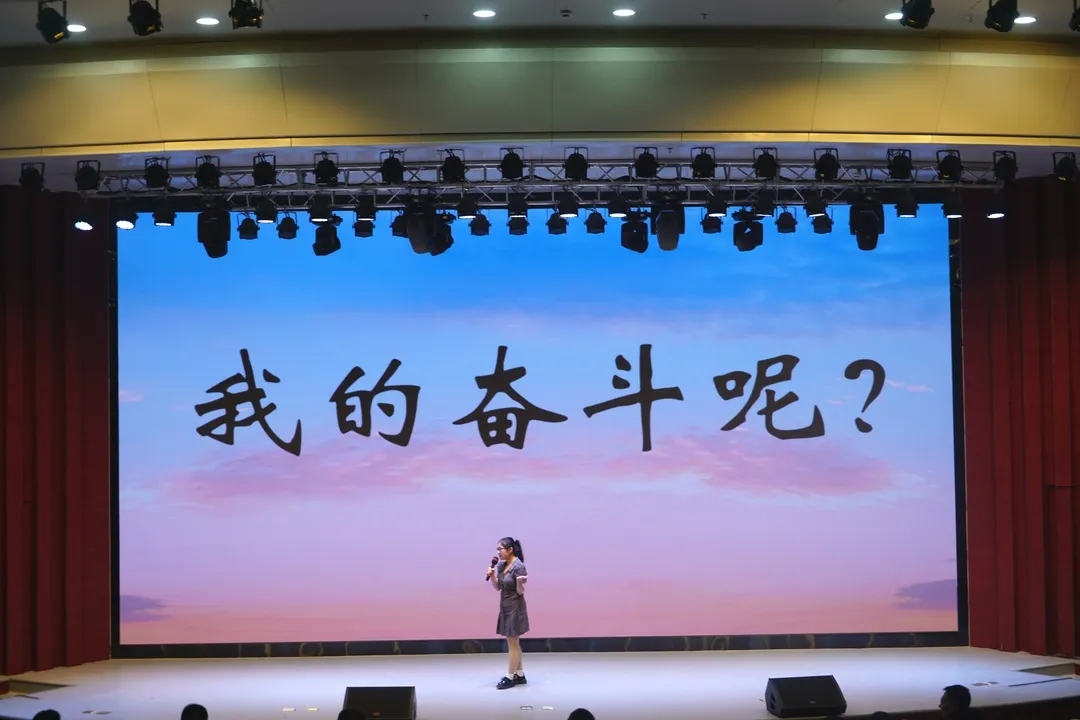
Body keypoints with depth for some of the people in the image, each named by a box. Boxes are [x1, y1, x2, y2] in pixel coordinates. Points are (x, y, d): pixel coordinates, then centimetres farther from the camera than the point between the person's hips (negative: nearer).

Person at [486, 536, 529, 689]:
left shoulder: (518, 566, -17)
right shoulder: (501, 565, 7)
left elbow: (521, 592, -15)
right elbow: (498, 587, 13)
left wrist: (520, 582, -36)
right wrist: (492, 576, -4)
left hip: (515, 608, -9)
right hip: (505, 607, 9)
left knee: (513, 643, -2)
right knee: (514, 643, 13)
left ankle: (510, 677, 4)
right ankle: (520, 675, 19)